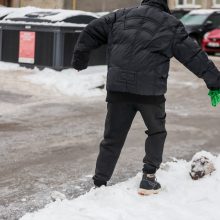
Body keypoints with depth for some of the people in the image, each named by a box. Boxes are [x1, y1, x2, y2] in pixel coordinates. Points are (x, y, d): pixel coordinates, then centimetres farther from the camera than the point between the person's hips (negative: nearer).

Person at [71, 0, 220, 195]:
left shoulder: (121, 16, 15)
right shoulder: (171, 25, 7)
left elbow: (91, 32, 17)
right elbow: (194, 55, 9)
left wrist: (80, 59, 28)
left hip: (118, 88, 3)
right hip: (150, 91, -2)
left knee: (113, 137, 11)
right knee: (156, 132, 20)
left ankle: (99, 184, 12)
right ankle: (148, 178, 15)